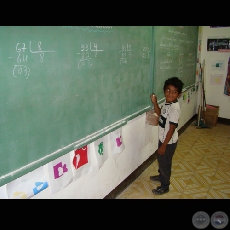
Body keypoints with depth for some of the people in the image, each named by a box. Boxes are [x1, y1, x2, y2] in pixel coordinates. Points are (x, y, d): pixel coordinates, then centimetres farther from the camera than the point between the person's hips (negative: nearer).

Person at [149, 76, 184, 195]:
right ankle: (161, 176, 52)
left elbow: (172, 129, -25)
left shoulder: (175, 108, -28)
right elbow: (160, 114, 18)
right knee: (160, 159, 27)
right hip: (162, 138, 9)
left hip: (169, 142, -9)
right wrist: (155, 102, 3)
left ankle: (164, 186, 30)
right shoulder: (166, 103, -2)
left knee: (165, 163, 9)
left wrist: (164, 145, -20)